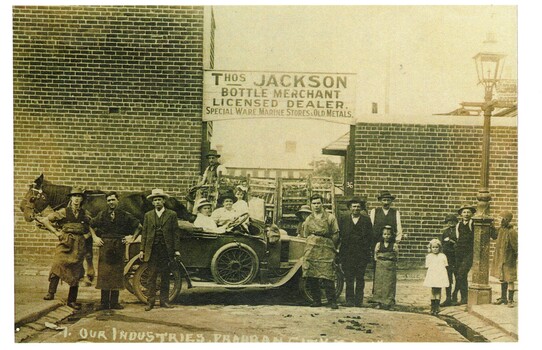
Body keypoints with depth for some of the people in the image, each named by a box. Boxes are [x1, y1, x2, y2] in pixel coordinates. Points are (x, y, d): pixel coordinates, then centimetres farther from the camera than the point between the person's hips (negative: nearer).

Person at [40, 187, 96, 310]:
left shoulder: (85, 214, 10)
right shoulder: (63, 212, 2)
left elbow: (91, 226, 24)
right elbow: (45, 220, 3)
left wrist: (89, 235, 5)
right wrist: (56, 232, -3)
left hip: (79, 245, 2)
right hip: (65, 243, -2)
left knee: (75, 272, 4)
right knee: (58, 265, -23)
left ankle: (72, 300, 12)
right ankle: (51, 293, -18)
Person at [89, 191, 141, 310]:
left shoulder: (125, 215, 6)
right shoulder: (102, 215, 7)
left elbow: (138, 226, 14)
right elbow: (90, 226, 16)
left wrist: (132, 238, 5)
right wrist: (95, 238, 6)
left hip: (119, 247, 0)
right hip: (105, 246, 0)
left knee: (117, 274, 2)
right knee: (104, 274, -2)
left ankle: (114, 302, 8)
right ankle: (104, 303, 2)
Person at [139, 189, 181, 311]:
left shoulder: (172, 214, 5)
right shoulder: (148, 215, 11)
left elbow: (175, 233, 3)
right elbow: (144, 233, 9)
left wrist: (176, 250, -3)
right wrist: (142, 250, 2)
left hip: (166, 249, -1)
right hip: (152, 250, 1)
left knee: (165, 277, 5)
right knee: (152, 277, 2)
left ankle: (164, 301, 13)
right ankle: (151, 301, 7)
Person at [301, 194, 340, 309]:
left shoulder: (330, 217, 7)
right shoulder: (308, 219, 17)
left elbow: (335, 235, 6)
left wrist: (330, 248, 4)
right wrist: (312, 246, 10)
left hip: (326, 252, -3)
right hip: (311, 251, 3)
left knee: (327, 277, -10)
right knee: (311, 277, 0)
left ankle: (332, 301, -3)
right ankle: (316, 300, 11)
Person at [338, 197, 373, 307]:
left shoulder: (366, 220, 7)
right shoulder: (343, 220, 9)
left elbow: (370, 236, 4)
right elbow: (339, 235, 7)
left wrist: (369, 250, -5)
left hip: (362, 253, 0)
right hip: (347, 253, 0)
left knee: (360, 278, 4)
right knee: (349, 278, 0)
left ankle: (358, 300, 10)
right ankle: (349, 300, 5)